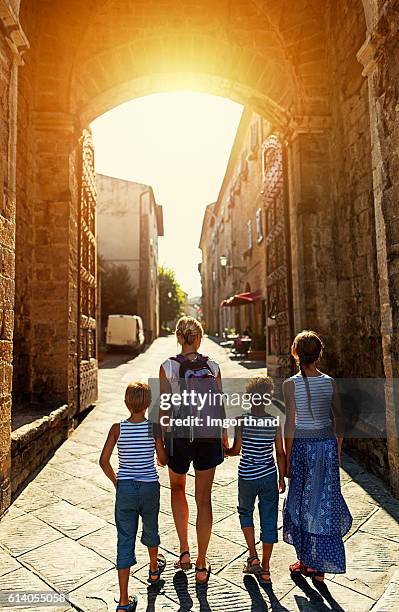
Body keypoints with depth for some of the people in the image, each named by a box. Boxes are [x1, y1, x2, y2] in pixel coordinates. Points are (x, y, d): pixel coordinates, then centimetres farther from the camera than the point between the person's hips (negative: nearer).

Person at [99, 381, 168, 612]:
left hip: (125, 489, 0)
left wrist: (116, 481, 6)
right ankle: (154, 569, 52)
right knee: (151, 529, 25)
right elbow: (163, 460, -7)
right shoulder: (154, 428, -13)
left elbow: (104, 461, -9)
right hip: (150, 488, 0)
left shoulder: (117, 428, -10)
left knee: (125, 540, 10)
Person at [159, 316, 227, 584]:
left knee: (177, 489, 26)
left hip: (178, 434, -1)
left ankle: (184, 552, 27)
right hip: (207, 434, 1)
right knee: (204, 498, 13)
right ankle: (202, 565, 24)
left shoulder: (167, 367, -10)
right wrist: (224, 435, 14)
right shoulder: (213, 366, -6)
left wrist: (160, 440, 5)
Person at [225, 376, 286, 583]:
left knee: (245, 512, 24)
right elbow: (280, 454, -3)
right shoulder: (274, 422, -8)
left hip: (247, 476, -1)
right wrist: (282, 479, 9)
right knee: (269, 520, 14)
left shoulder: (242, 420, -15)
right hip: (269, 476, 2)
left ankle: (253, 556, 18)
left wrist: (223, 450, 10)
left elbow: (236, 450, -12)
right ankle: (265, 569, 24)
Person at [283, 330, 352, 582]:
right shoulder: (330, 382, -4)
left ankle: (305, 561, 28)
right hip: (327, 444, 3)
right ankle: (319, 566, 24)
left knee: (302, 502, 14)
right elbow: (340, 419, 1)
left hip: (302, 445, -2)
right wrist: (338, 452, 13)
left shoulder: (291, 384, -12)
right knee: (324, 501, 13)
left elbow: (291, 424, -11)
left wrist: (287, 457, -2)